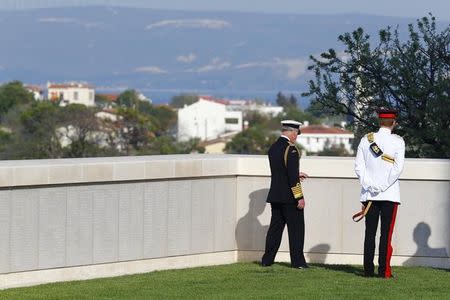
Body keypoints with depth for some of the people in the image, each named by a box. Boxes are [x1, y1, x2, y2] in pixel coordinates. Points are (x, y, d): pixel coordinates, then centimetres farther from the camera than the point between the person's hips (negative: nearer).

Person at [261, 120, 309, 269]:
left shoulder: (273, 148, 8)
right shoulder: (291, 149, -17)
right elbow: (292, 176, -21)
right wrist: (299, 197, -17)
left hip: (275, 195, 7)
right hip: (289, 197, -7)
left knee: (275, 227, 13)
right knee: (296, 228, 1)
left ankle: (267, 259, 14)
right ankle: (297, 261, 1)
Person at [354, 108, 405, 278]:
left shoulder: (366, 140, 6)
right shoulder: (398, 141, -3)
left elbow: (359, 166, 1)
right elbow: (398, 167, -11)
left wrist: (370, 186, -3)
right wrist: (382, 187, -8)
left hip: (369, 194, 3)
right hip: (390, 194, -3)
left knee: (370, 233, 6)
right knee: (386, 234, -1)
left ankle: (368, 270, 4)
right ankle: (384, 270, -5)